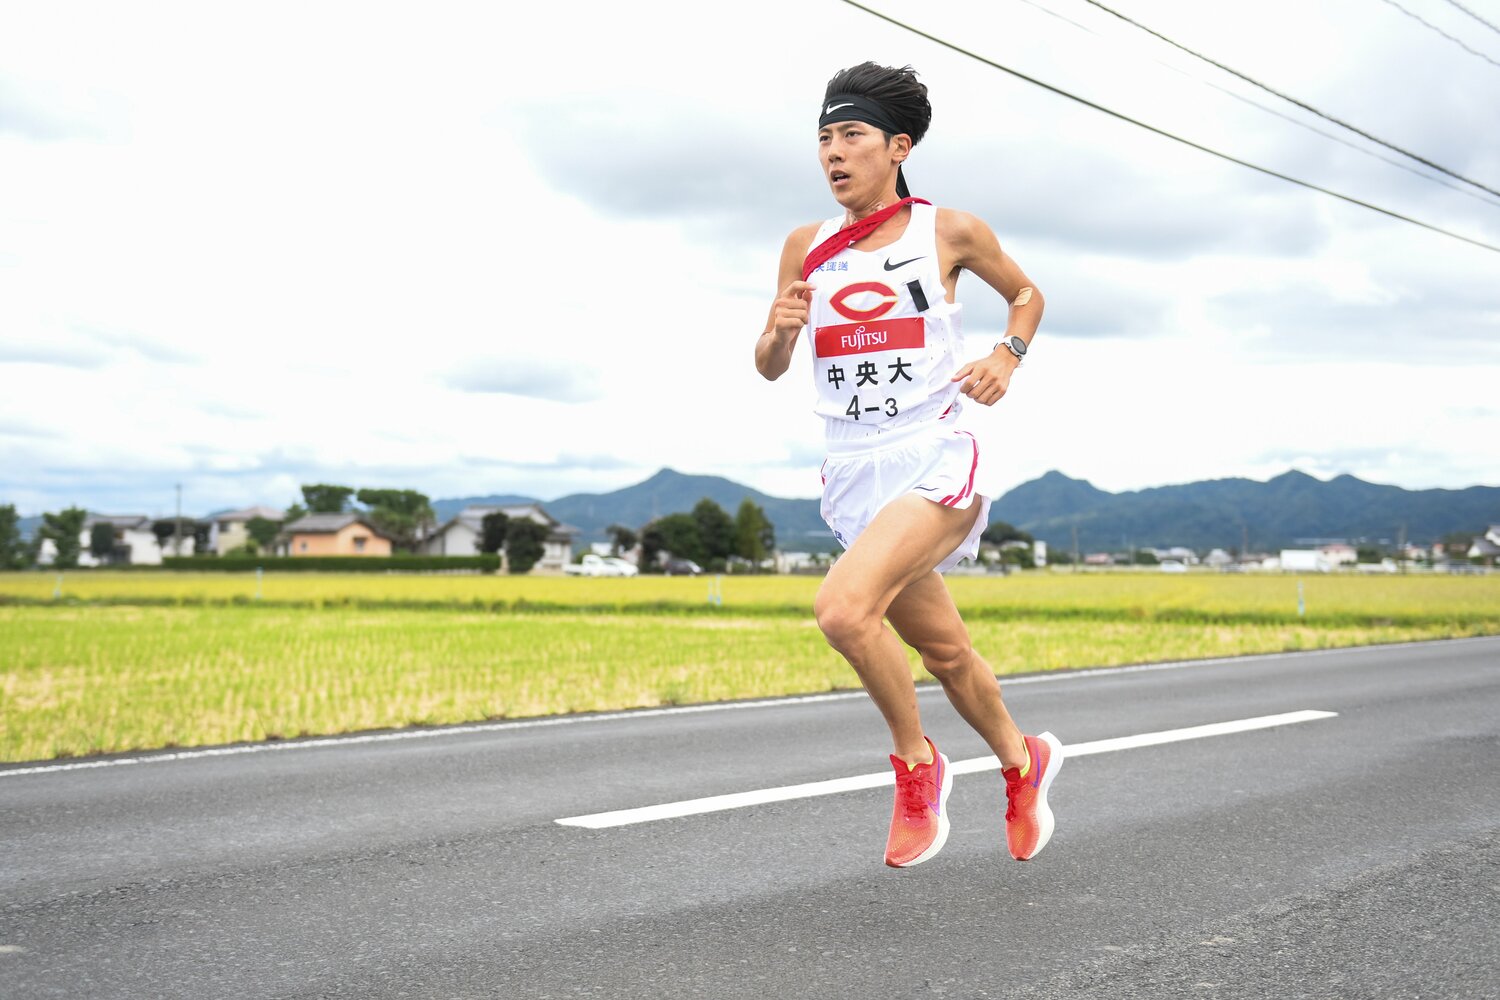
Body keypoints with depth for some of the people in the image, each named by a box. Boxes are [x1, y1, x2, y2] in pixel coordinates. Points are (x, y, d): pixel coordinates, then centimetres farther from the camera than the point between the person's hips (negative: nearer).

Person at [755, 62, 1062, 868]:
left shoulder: (949, 232, -2)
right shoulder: (806, 247, 6)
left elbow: (1027, 295, 15)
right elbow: (768, 369, 11)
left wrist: (1006, 356, -4)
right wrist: (779, 331, -11)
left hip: (934, 462, -5)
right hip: (853, 474, 5)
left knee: (844, 608, -27)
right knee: (945, 653, 15)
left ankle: (917, 764, -5)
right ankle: (1022, 763, 41)